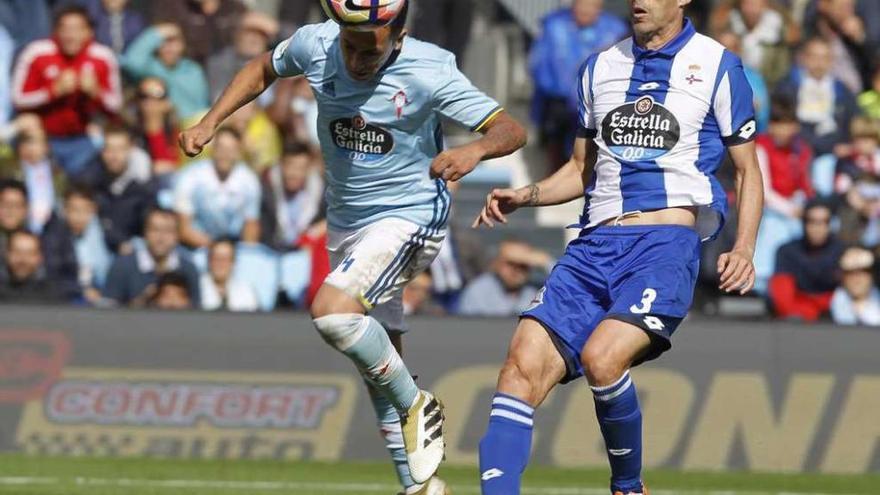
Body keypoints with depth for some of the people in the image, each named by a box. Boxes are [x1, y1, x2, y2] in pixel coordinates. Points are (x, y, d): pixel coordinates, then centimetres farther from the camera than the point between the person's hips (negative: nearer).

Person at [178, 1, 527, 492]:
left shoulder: (428, 72, -22)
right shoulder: (315, 45, -10)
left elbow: (512, 129, -21)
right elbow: (264, 69, 13)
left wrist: (475, 150, -42)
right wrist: (210, 123, 2)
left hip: (410, 216, -6)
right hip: (346, 221, 6)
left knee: (332, 311, -28)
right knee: (378, 367, 9)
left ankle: (416, 407, -8)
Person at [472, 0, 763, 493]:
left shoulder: (717, 66, 5)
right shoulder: (601, 67, 18)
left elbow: (748, 170, 8)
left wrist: (743, 249, -7)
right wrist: (523, 197, 9)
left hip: (667, 243, -5)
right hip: (596, 244, 5)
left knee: (602, 357, -27)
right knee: (523, 365, -14)